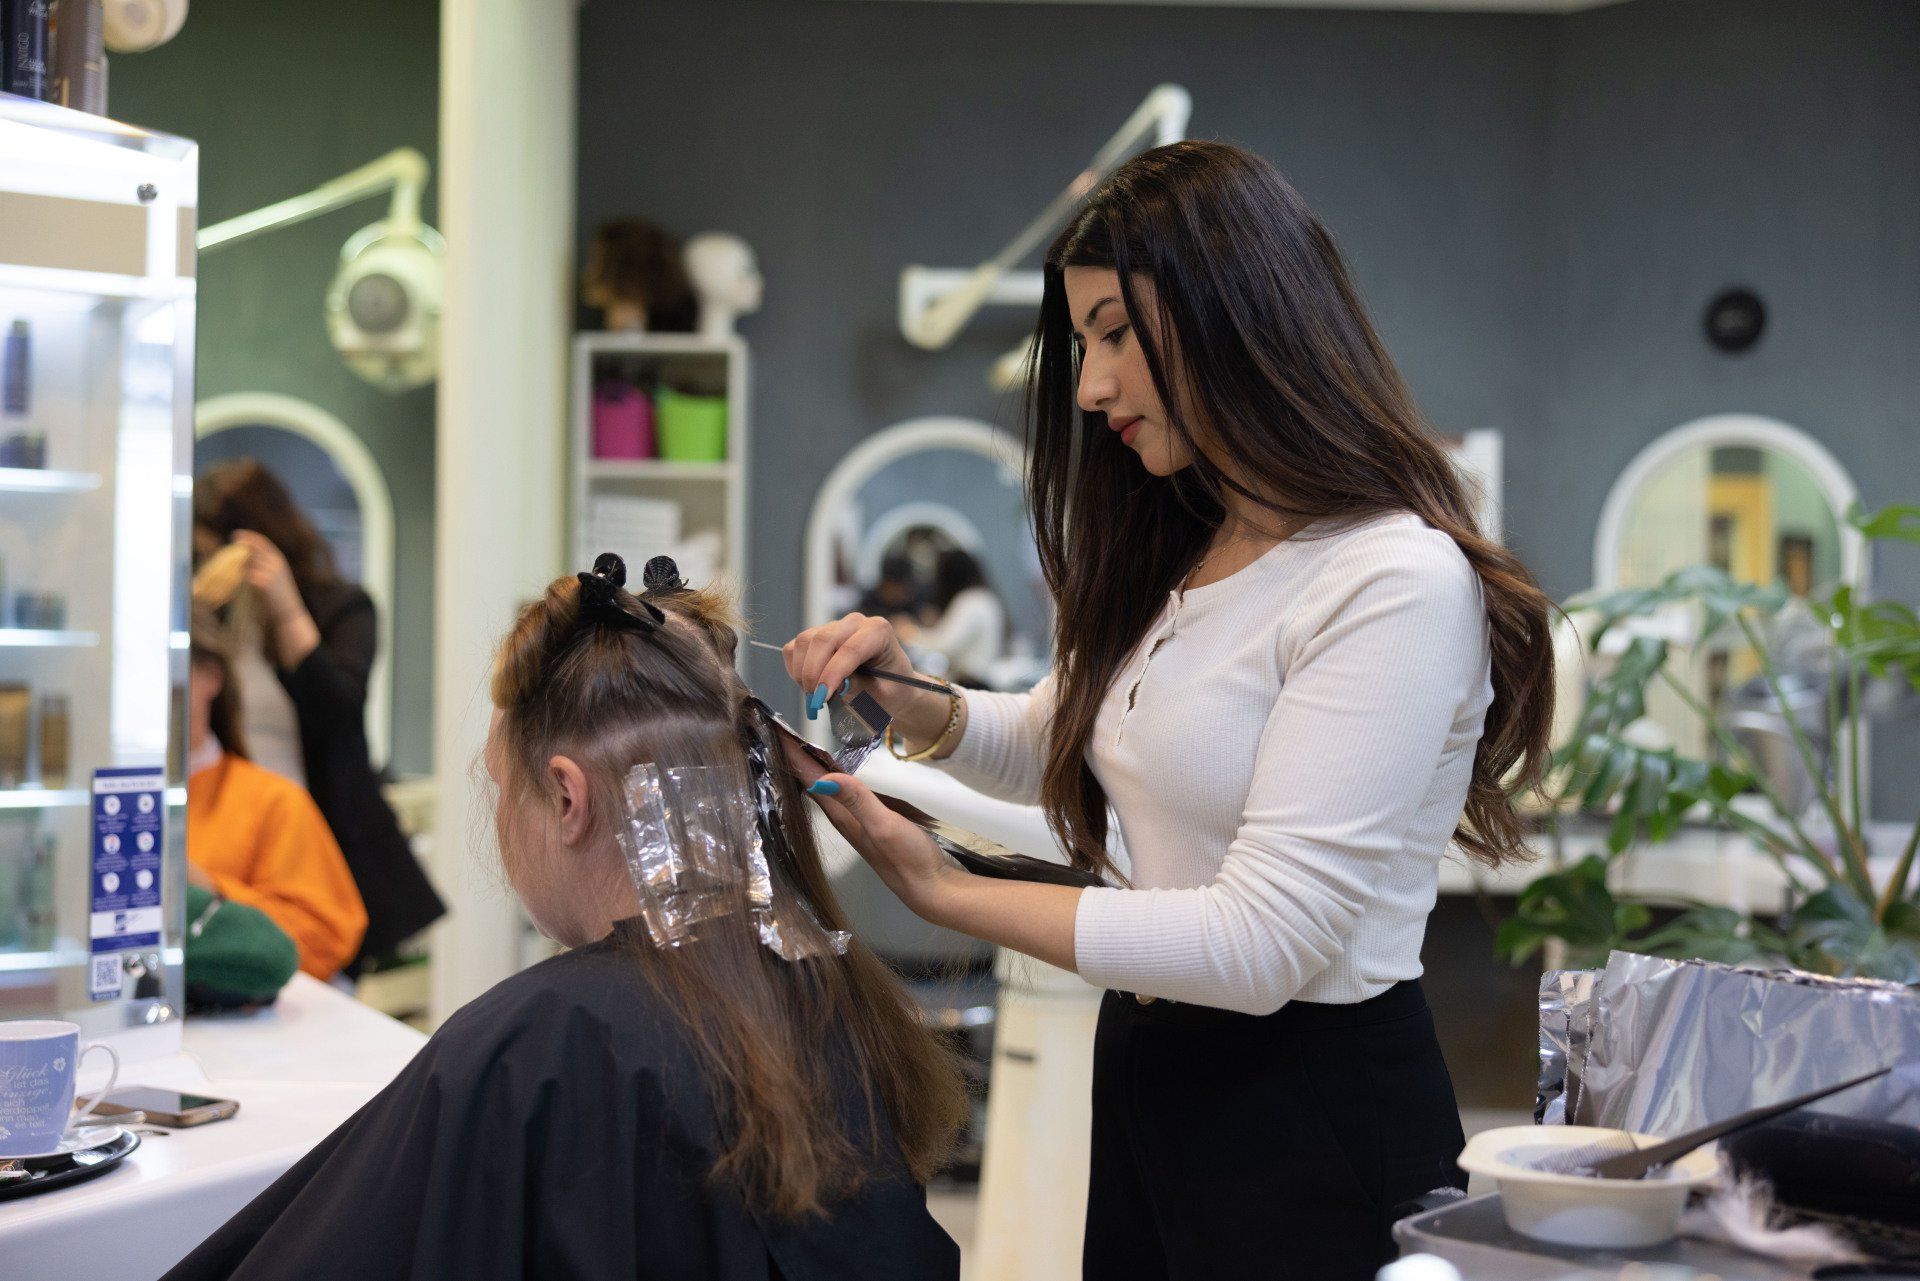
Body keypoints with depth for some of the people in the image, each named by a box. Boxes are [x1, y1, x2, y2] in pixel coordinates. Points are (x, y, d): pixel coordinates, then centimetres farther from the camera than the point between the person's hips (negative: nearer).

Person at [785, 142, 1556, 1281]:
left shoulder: (1397, 581, -20)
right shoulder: (1176, 557, 8)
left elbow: (1259, 943, -25)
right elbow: (1056, 745, 24)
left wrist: (949, 892, -19)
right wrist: (911, 701, 2)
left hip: (1318, 1112, -8)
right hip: (1149, 1079, 8)